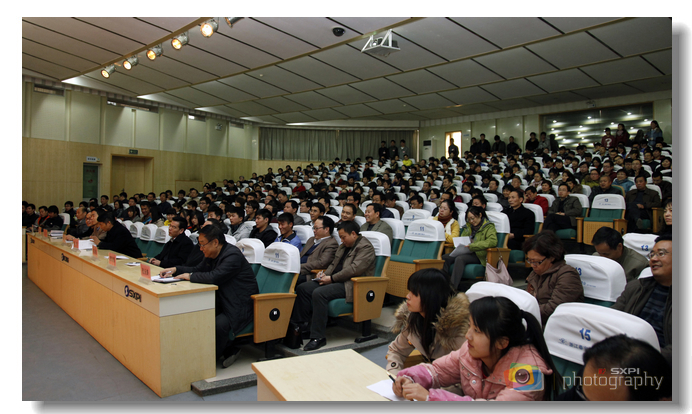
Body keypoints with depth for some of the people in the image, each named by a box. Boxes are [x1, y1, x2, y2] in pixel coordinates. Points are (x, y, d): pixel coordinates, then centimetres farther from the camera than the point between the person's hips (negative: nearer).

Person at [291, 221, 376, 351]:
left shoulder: (365, 247, -10)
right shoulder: (344, 246, 21)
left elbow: (354, 269, -21)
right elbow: (334, 264, 25)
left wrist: (331, 278, -19)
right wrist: (325, 274, 3)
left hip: (350, 285, -10)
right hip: (335, 280, 10)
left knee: (319, 293, -31)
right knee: (302, 288, -2)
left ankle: (318, 337, -25)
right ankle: (300, 325, 4)